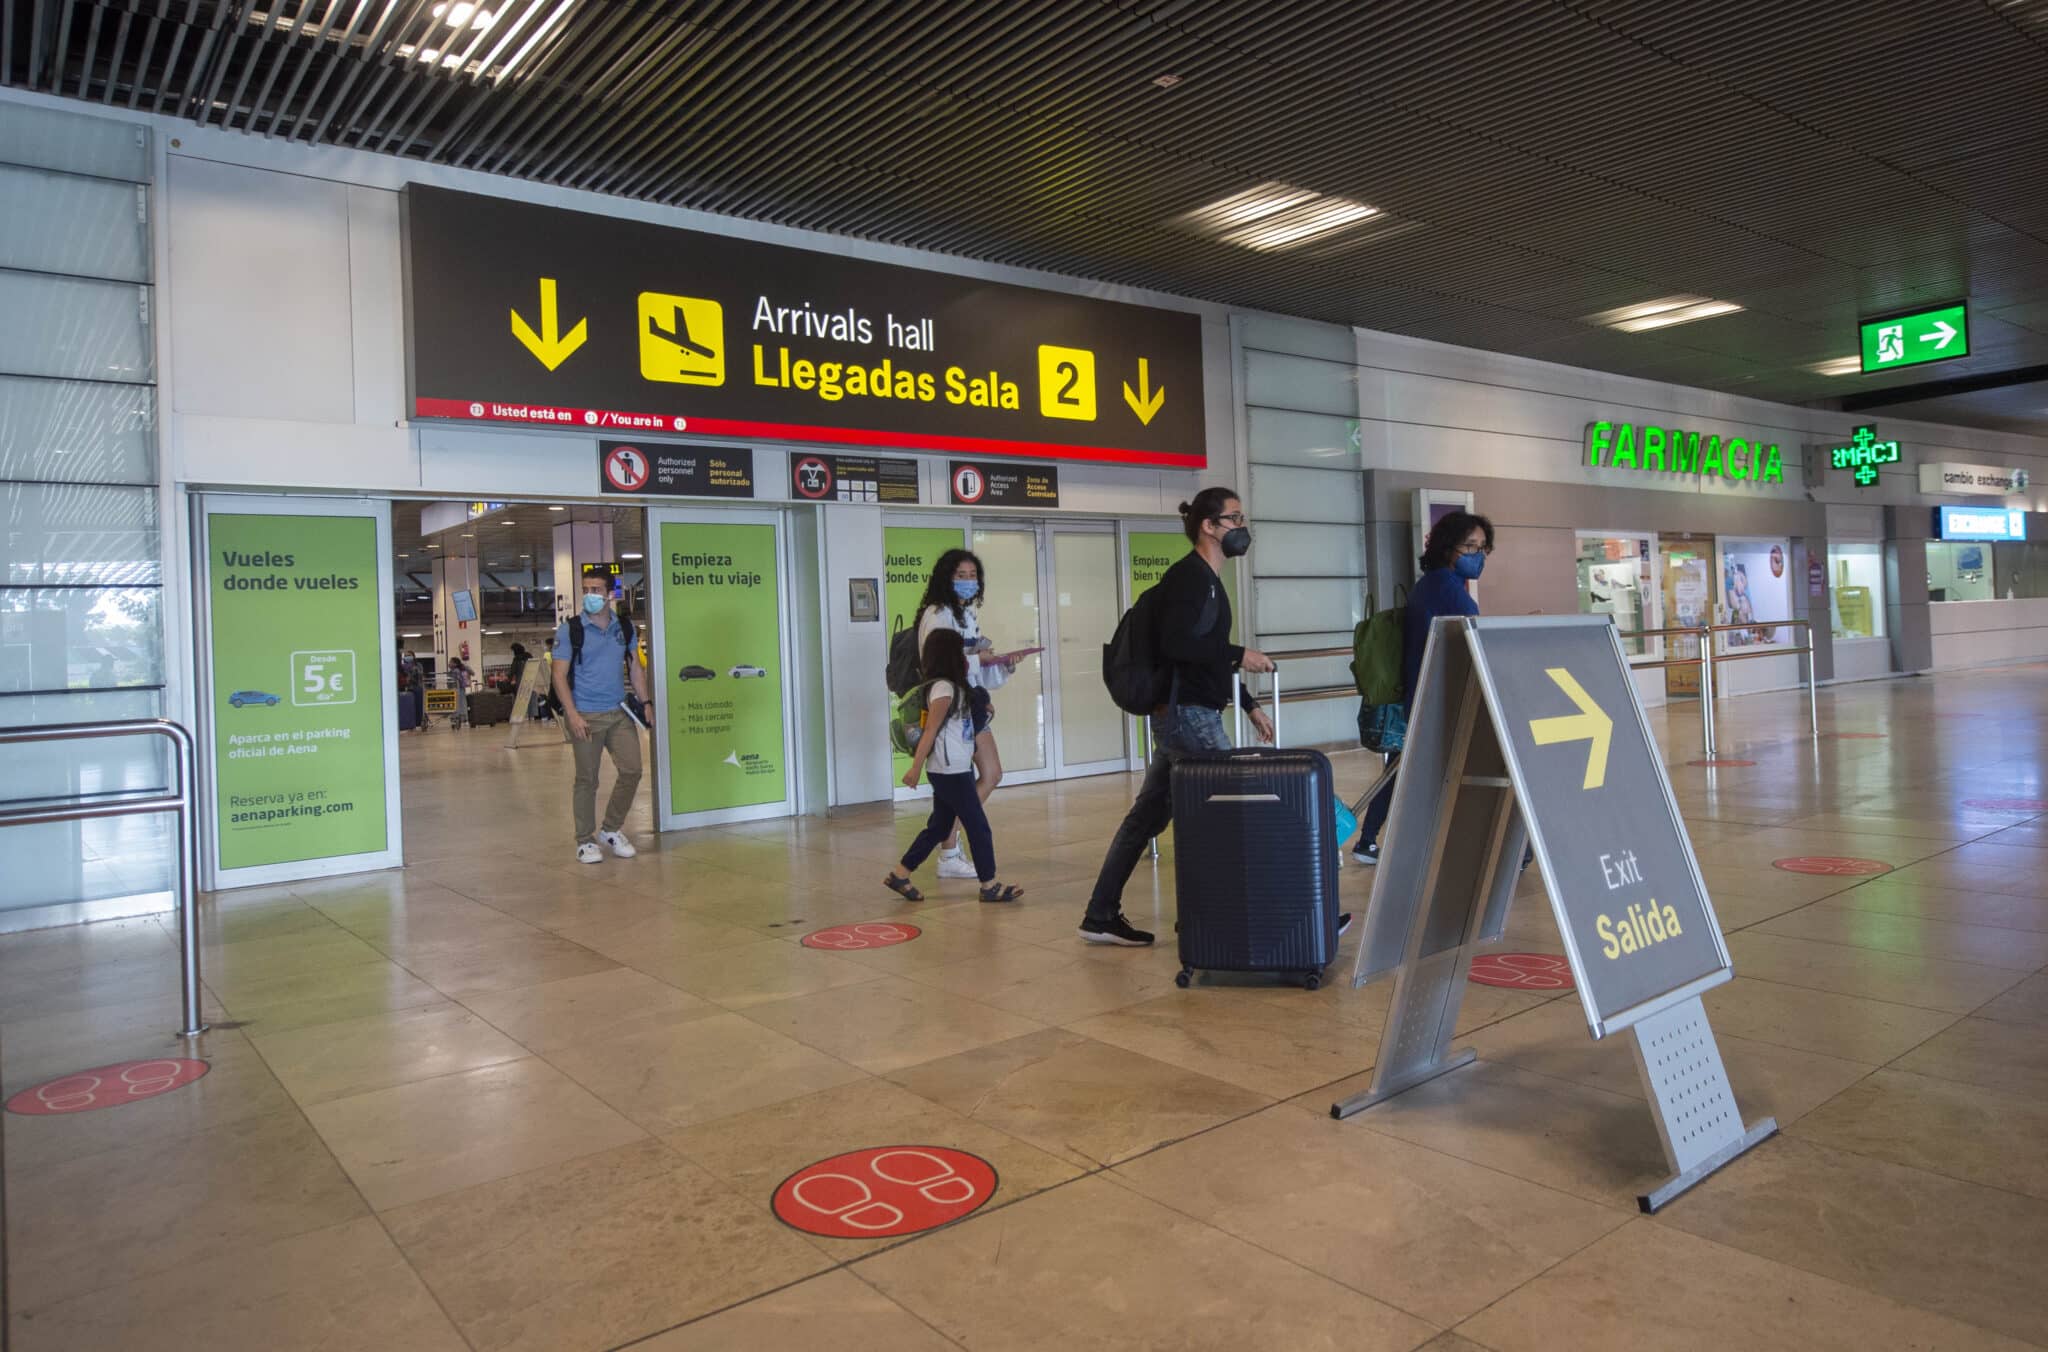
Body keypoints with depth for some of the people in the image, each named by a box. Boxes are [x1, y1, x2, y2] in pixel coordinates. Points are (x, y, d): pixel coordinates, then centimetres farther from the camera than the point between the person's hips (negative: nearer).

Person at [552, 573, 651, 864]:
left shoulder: (624, 628, 8)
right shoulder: (570, 629, -4)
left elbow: (635, 668, 16)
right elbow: (559, 675, -7)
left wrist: (645, 702, 6)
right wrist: (572, 715, -16)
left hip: (619, 712, 4)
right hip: (585, 716, -4)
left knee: (632, 770, 0)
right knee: (587, 779, 1)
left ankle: (611, 830, 19)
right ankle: (585, 841, 14)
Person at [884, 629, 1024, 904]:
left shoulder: (952, 686, 14)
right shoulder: (944, 688, -16)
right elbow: (930, 731, -20)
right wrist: (915, 768, -21)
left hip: (955, 770, 10)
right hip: (950, 771, -10)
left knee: (939, 827, 14)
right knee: (978, 826, -2)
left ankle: (899, 875, 19)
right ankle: (989, 886, 6)